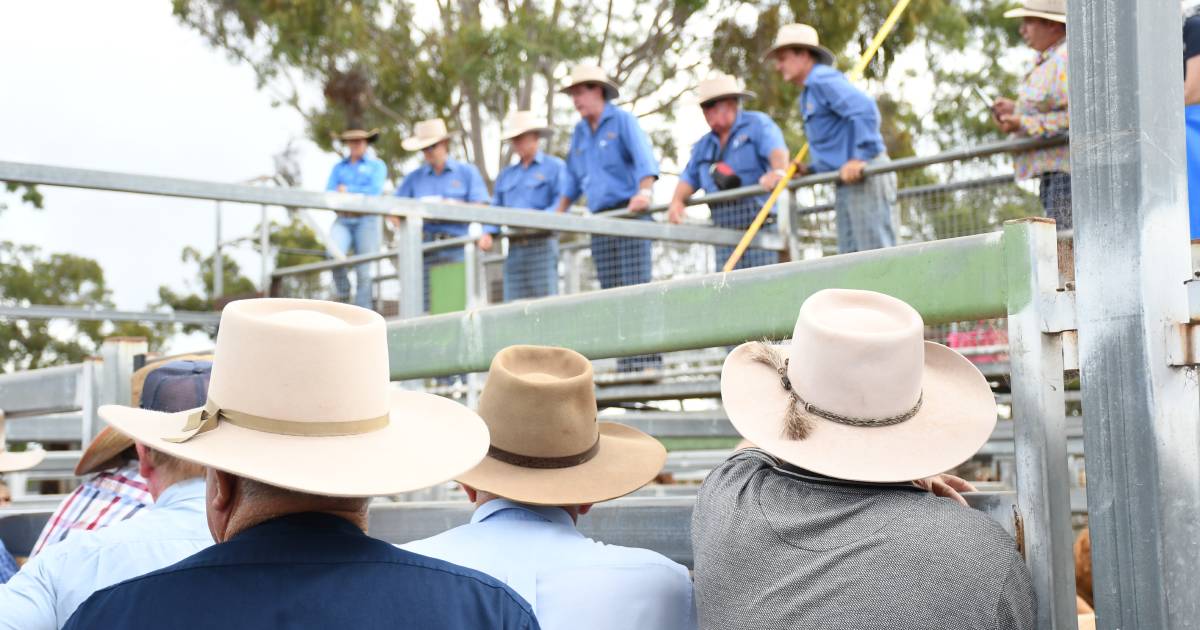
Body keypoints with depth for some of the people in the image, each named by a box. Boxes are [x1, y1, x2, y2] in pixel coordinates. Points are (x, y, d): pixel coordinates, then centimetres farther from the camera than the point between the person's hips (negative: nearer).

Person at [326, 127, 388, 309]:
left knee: (363, 271, -7)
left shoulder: (377, 165, 12)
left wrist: (348, 190, 0)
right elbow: (329, 192, 7)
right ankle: (343, 296, -7)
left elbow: (375, 190, -4)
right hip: (343, 220, 2)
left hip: (367, 220, -2)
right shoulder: (338, 167, 21)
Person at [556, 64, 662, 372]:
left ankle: (648, 362, -16)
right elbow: (572, 178, 27)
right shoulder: (580, 132, 19)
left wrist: (645, 191, -34)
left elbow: (644, 157, -17)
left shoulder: (623, 121, -1)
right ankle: (626, 366, 1)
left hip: (630, 214, -6)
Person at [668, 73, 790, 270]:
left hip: (760, 225, -5)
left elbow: (776, 149, -15)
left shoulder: (757, 124, 3)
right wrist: (677, 200, -7)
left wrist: (778, 171, -37)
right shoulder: (703, 146, 22)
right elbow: (689, 177, 15)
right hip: (726, 232, 5)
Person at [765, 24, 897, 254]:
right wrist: (810, 170, 14)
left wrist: (860, 158, -25)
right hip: (848, 184, 10)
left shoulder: (823, 80, -9)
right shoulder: (808, 95, 23)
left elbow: (865, 108, -23)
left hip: (865, 178, -10)